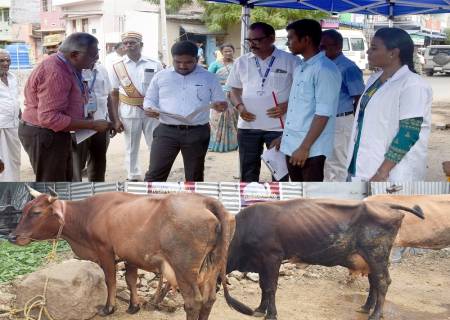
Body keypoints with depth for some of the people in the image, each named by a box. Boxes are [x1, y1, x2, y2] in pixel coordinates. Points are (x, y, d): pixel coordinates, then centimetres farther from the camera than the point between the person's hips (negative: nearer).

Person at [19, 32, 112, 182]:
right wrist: (92, 124, -27)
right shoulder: (55, 72, -26)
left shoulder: (66, 66, 8)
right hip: (44, 135, -11)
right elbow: (49, 117, -31)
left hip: (54, 133, 11)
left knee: (64, 181, 20)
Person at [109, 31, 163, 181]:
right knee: (131, 149, 10)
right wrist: (116, 119, -1)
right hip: (129, 113, 1)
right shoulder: (117, 67, 1)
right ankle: (133, 179, 22)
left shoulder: (154, 65, -1)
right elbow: (114, 94, 4)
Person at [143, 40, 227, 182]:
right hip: (166, 131, 0)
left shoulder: (209, 78, 5)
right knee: (155, 174, -4)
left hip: (197, 133, 0)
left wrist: (220, 106, -15)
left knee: (194, 176, 9)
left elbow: (220, 102, 9)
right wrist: (149, 108, -10)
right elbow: (149, 99, 14)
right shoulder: (161, 76, 7)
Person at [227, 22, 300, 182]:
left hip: (279, 126, -3)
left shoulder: (290, 60, -4)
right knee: (248, 171, 10)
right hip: (248, 126, 3)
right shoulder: (242, 62, 7)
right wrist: (239, 106, -4)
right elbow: (235, 89, 15)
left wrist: (288, 105, -15)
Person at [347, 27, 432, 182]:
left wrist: (382, 172, -22)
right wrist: (353, 164, 16)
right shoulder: (374, 79, 11)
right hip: (363, 167, 8)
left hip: (392, 174, -8)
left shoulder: (412, 85, -14)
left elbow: (409, 133, -19)